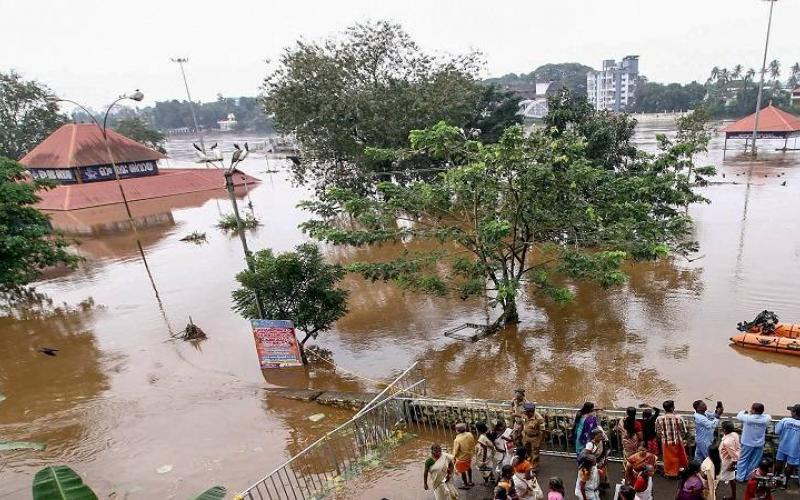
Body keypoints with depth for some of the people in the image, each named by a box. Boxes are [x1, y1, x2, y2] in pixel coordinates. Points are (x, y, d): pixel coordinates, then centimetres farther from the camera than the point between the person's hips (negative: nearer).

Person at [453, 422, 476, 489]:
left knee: (462, 472, 19)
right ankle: (470, 482, 46)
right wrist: (472, 452, 16)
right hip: (469, 456, 6)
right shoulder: (470, 435, -17)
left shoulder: (457, 440, -33)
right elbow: (473, 445, -1)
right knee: (468, 468, 31)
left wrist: (454, 457, -2)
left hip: (461, 458, -6)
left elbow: (456, 451, -21)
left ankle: (466, 485, 35)